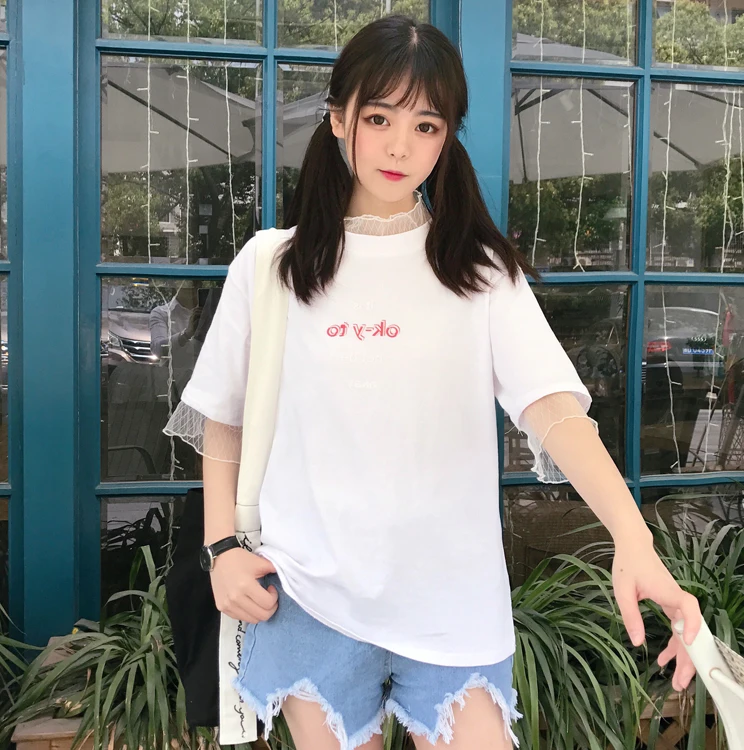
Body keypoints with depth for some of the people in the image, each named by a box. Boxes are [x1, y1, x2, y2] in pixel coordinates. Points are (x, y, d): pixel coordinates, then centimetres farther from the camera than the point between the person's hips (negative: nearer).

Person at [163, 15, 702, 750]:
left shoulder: (482, 271, -2)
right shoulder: (270, 266, 0)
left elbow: (556, 410, -14)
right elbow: (223, 420, 8)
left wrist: (633, 538, -29)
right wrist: (222, 546, -1)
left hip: (454, 600, 0)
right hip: (312, 596, 1)